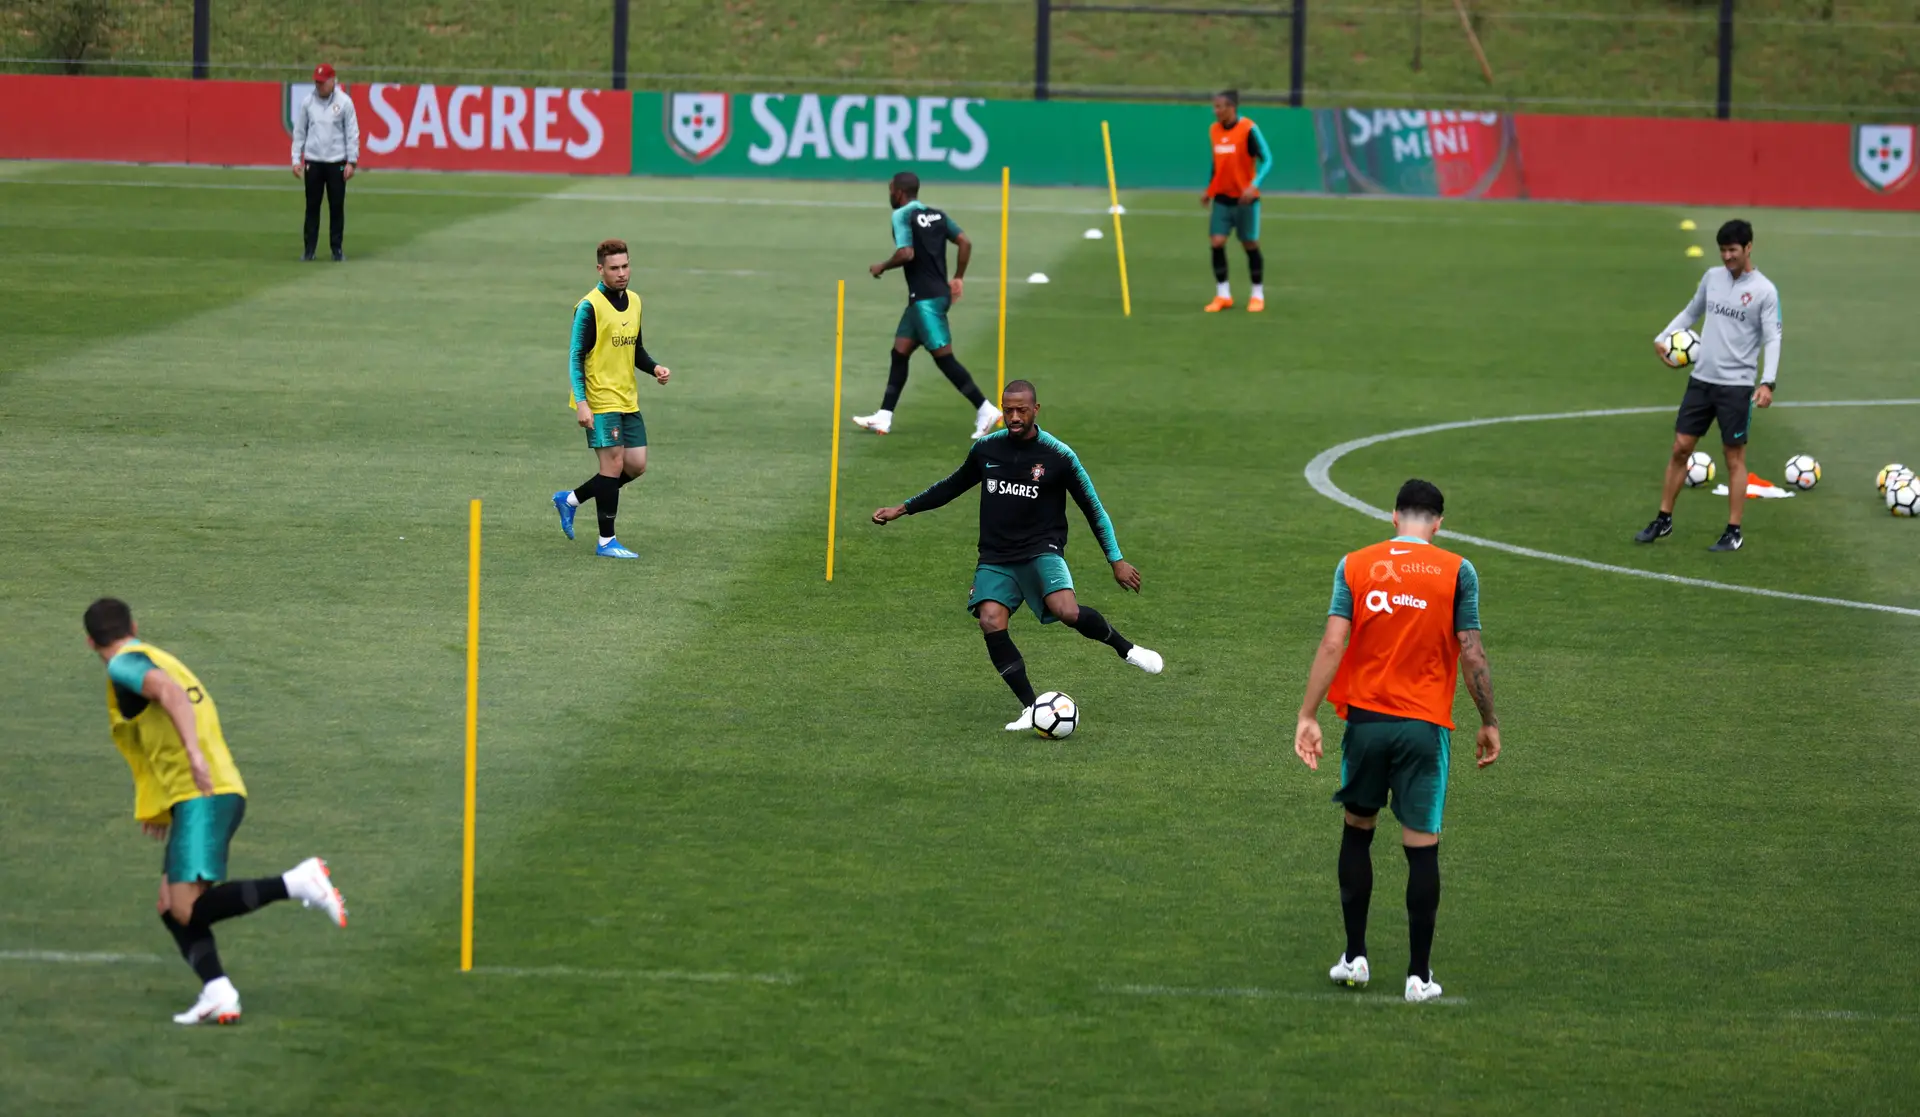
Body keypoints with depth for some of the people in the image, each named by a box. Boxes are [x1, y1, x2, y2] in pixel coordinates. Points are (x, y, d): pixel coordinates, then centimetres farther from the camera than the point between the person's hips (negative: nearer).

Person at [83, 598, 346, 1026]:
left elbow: (170, 693, -24)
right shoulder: (160, 660, 26)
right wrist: (157, 807, 42)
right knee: (172, 907, 8)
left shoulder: (125, 665, -3)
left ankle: (297, 883, -22)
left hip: (201, 797, -10)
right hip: (224, 793, 10)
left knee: (188, 910, -17)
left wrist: (193, 753, -35)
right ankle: (218, 995, -7)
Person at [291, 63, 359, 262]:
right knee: (312, 206, 3)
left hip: (337, 162, -1)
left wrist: (351, 161, -6)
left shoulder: (344, 102, -3)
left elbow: (352, 133, -1)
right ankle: (309, 248, 8)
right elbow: (299, 132, 7)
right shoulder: (307, 103, 3)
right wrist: (296, 160, 2)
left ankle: (337, 248, 10)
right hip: (313, 161, 1)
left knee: (337, 206, 2)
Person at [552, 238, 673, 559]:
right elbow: (576, 356, -12)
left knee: (636, 466, 8)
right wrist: (581, 403, -19)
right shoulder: (590, 307, -12)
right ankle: (607, 542, 2)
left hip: (628, 401, 8)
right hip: (600, 401, -8)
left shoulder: (634, 301, 11)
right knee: (613, 464, -7)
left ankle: (570, 499, 24)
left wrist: (654, 368, 2)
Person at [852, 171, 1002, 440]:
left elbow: (906, 254, -21)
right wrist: (958, 278, 14)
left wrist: (882, 266, -4)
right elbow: (965, 242, 7)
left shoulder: (902, 216, -9)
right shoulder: (936, 215, 13)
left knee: (943, 357, -7)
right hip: (939, 292, 9)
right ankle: (883, 418, 13)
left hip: (926, 299, -9)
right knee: (899, 353, 12)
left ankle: (985, 410, -10)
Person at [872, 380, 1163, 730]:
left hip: (1041, 550, -3)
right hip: (996, 557, 3)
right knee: (991, 624, -20)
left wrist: (1117, 560, -1)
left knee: (1067, 612, -30)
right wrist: (903, 509, 20)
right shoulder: (986, 449, 4)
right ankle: (1031, 709, -10)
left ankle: (1126, 648, -1)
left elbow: (1093, 508, 2)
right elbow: (954, 485, 22)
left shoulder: (1058, 456, -6)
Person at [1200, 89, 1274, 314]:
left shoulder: (1248, 129, -14)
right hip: (1221, 197, 5)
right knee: (1217, 242, -7)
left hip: (1245, 198, -5)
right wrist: (1209, 190, 19)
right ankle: (1222, 294, 4)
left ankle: (1258, 295, 17)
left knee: (1250, 244, 3)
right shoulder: (1214, 130, 4)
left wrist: (1254, 185, -28)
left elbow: (1267, 160, -15)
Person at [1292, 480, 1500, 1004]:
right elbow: (1471, 654, -4)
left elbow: (1333, 644, -5)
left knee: (1357, 831, 18)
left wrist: (1308, 716, -4)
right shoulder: (1456, 572, -2)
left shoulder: (1355, 566, 2)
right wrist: (1489, 723, 7)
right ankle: (1419, 974, 4)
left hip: (1365, 719, 2)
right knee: (1422, 845, 3)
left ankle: (1355, 956, 19)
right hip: (1425, 725, -2)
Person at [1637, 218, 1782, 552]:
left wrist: (1767, 382, -23)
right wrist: (1663, 337, 5)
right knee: (1680, 447, 6)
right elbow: (1691, 312, 21)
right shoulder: (1712, 277, 8)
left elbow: (1772, 339, -11)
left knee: (1734, 456, 0)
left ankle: (1734, 532, 8)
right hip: (1701, 379, 5)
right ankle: (1663, 520, 17)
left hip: (1737, 385, -5)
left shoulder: (1764, 291, -8)